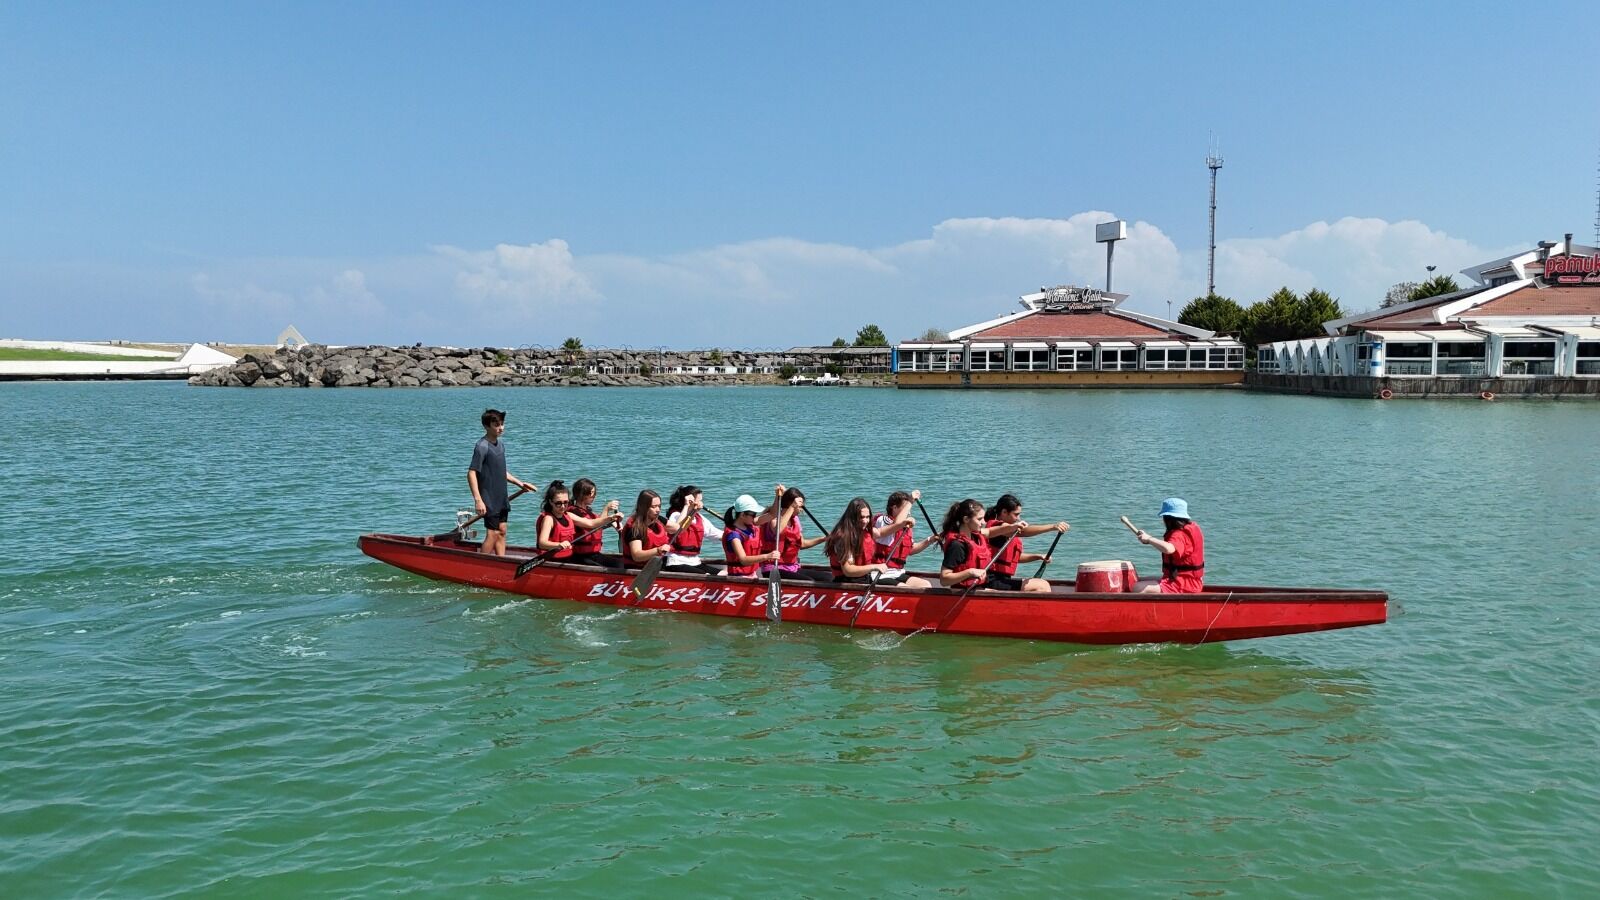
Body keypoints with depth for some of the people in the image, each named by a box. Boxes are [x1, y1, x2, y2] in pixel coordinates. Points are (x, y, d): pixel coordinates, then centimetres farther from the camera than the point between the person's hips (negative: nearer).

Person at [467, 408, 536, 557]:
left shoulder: (500, 445, 11)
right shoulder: (482, 446, -15)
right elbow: (471, 473, -20)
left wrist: (520, 483, 18)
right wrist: (478, 500, -26)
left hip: (501, 499, 8)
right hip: (489, 500, -8)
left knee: (501, 532, 10)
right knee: (492, 534, -6)